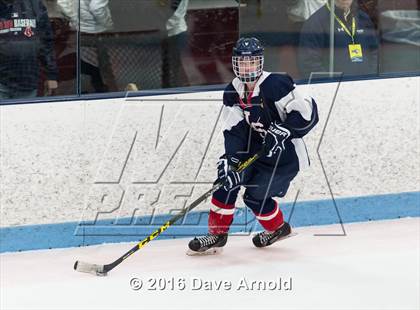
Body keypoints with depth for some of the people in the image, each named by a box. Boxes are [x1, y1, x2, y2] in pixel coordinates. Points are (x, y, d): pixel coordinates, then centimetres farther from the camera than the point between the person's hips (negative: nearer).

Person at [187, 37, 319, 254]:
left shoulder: (275, 85, -23)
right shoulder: (233, 92, -1)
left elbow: (308, 113, -25)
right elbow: (234, 130, -6)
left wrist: (282, 132, -31)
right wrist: (230, 159, -21)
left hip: (285, 155, -7)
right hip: (255, 150, 7)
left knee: (254, 195, -7)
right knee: (227, 181, -10)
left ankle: (278, 228, 22)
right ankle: (217, 234, 2)